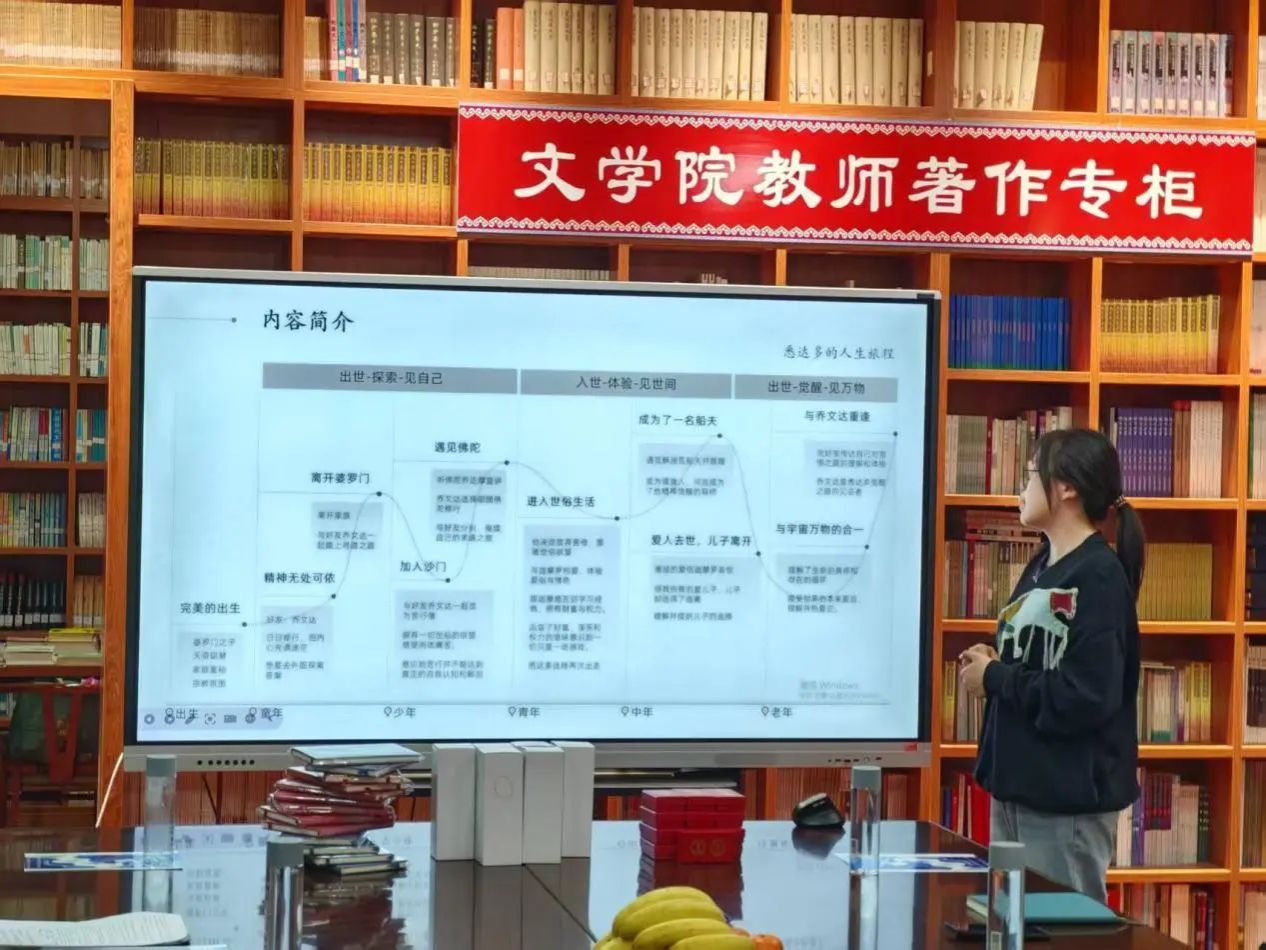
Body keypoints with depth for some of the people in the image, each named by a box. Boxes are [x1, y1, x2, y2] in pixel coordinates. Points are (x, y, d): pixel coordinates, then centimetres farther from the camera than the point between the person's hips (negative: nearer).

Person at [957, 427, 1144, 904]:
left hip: (1069, 799, -9)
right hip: (1016, 785, 9)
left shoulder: (1100, 577, -17)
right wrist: (992, 664, 1)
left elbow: (1085, 699, -24)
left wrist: (994, 679, -14)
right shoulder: (1042, 565, 11)